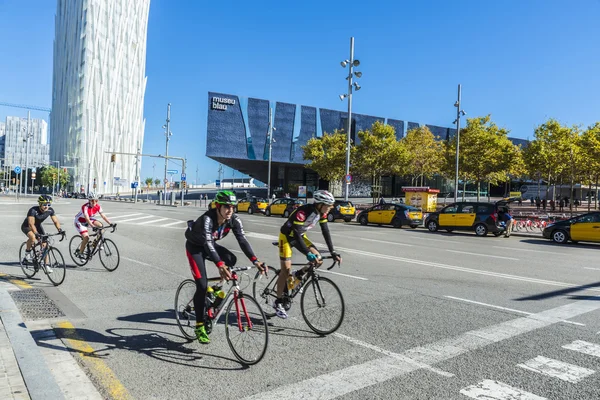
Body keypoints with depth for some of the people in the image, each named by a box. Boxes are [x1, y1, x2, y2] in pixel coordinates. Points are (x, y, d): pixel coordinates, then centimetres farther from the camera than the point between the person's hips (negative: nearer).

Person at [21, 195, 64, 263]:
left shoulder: (50, 210, -19)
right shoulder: (33, 210, -33)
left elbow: (55, 221, -19)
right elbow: (31, 224, -40)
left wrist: (60, 230, -36)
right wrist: (36, 233, -53)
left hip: (38, 226, 5)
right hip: (27, 226, -5)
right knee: (32, 237, -36)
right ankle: (27, 253, -8)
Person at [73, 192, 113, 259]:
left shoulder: (97, 206, -16)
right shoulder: (85, 207, -33)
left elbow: (103, 216, -16)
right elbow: (87, 218, -44)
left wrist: (110, 223, -27)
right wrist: (93, 226, -58)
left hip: (89, 220, 6)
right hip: (79, 221, -6)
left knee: (100, 225, -21)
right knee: (86, 237, -21)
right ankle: (80, 253, 0)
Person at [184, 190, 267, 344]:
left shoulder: (234, 220, -19)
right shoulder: (207, 219, -36)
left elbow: (242, 240, -26)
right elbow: (208, 243, -48)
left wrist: (255, 261, -38)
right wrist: (220, 265, -61)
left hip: (210, 245, 5)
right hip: (195, 246, -5)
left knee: (231, 259, -24)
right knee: (202, 285, -14)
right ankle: (199, 327, 0)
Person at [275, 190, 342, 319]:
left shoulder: (321, 213, -12)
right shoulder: (303, 212, -34)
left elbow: (325, 232, -6)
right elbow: (296, 234, -37)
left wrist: (332, 252, -11)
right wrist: (308, 254, -42)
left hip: (300, 236, 7)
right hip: (287, 236, -7)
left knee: (317, 258, -10)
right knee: (286, 270, -8)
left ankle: (298, 275, 16)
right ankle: (278, 302, 6)